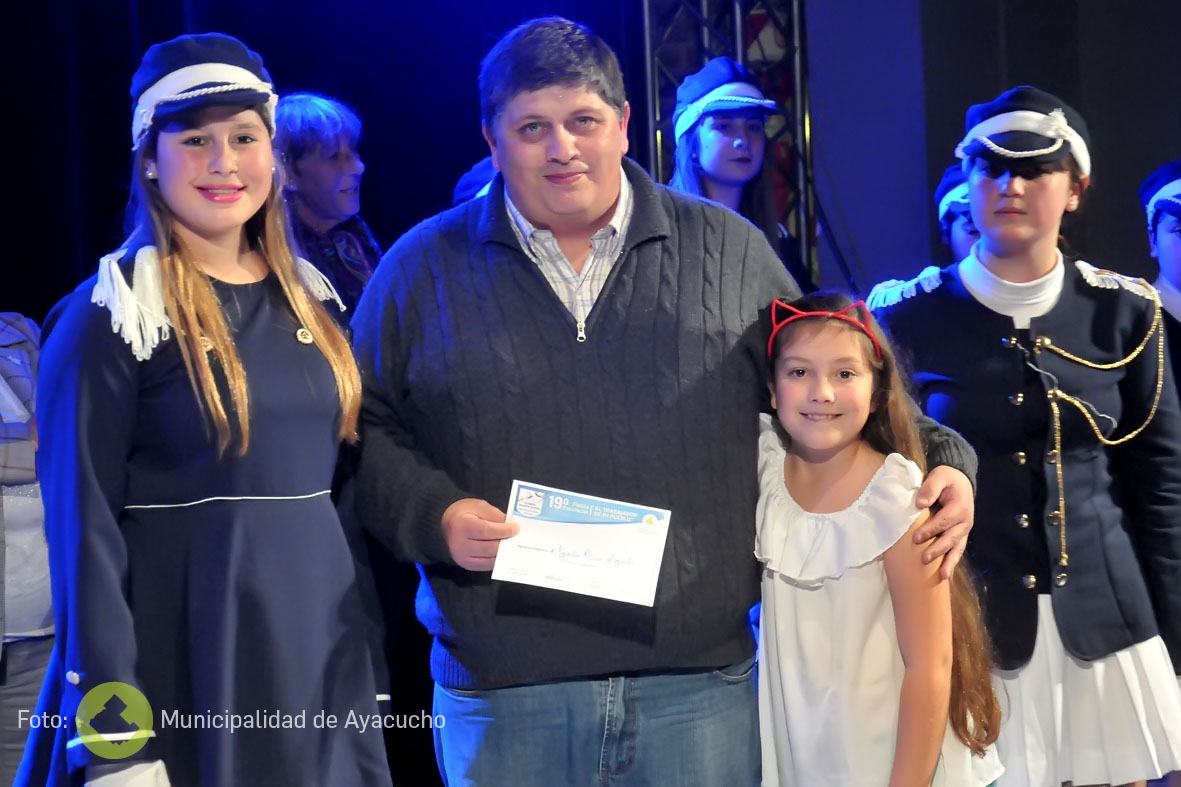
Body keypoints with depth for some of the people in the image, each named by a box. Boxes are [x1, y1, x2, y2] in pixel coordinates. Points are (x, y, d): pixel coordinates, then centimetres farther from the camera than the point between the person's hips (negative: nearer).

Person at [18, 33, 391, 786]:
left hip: (318, 655, 6)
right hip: (181, 666, -5)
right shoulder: (111, 315, -9)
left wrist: (371, 661, 13)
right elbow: (84, 525, -12)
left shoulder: (311, 297, 9)